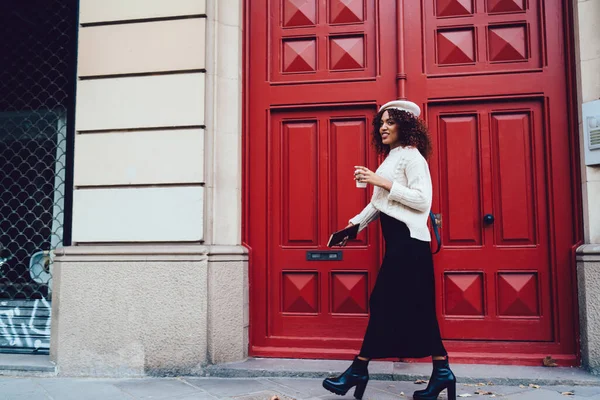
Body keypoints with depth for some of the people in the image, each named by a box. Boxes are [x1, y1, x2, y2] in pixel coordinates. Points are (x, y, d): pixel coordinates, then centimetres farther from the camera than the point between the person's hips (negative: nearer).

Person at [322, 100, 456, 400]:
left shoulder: (411, 156, -7)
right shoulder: (390, 158, 19)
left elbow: (422, 200, -18)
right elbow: (379, 202, 20)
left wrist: (383, 183, -19)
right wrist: (354, 224, 12)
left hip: (408, 241, -10)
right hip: (398, 240, 10)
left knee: (384, 304, -4)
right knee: (416, 308, 10)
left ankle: (359, 370, 5)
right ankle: (441, 373, 17)